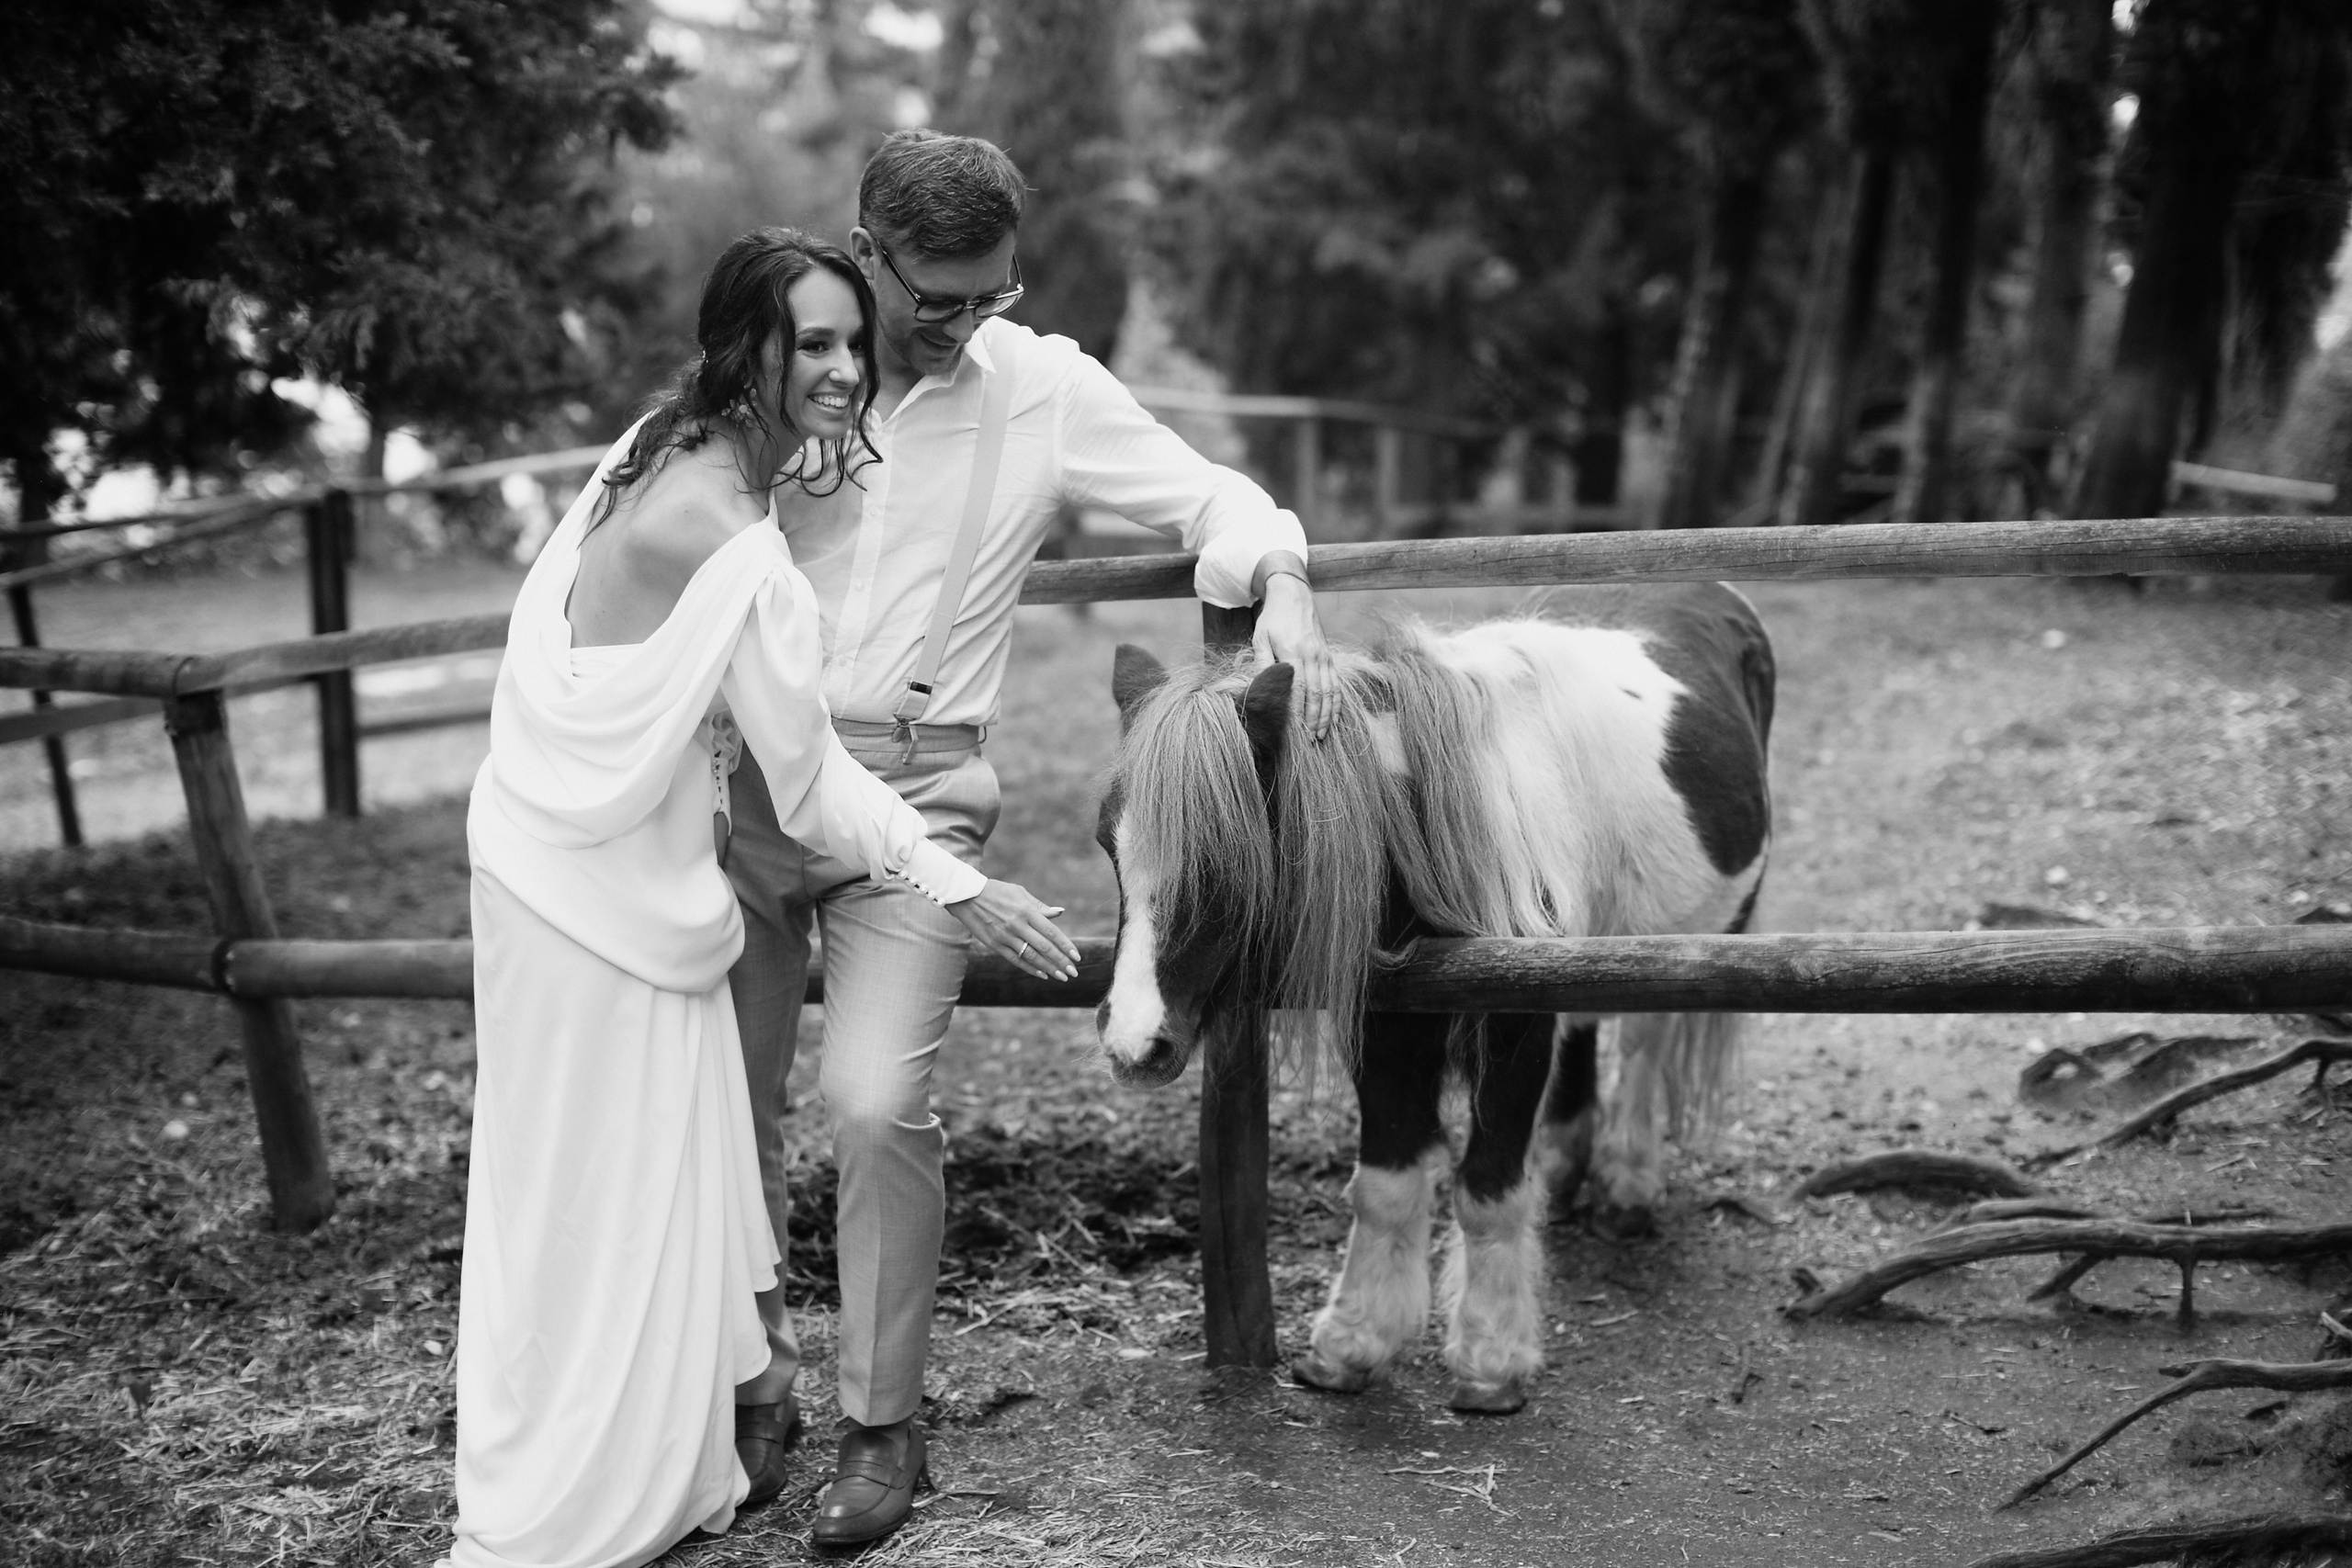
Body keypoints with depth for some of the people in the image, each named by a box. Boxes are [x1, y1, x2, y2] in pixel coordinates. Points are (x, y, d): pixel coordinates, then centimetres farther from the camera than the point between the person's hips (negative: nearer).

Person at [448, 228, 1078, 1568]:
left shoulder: (659, 449, 0)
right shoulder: (736, 543, -27)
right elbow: (811, 780, -21)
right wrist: (959, 888, -14)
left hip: (551, 843, 9)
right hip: (613, 897, -9)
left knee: (578, 1193, 19)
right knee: (612, 1206, 4)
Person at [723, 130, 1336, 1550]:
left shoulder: (1047, 389, -1)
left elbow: (1211, 497, 5)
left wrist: (1282, 580, -16)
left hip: (912, 791, -2)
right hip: (749, 778, 3)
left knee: (876, 1104, -14)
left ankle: (884, 1423, 6)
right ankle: (756, 1380, 28)